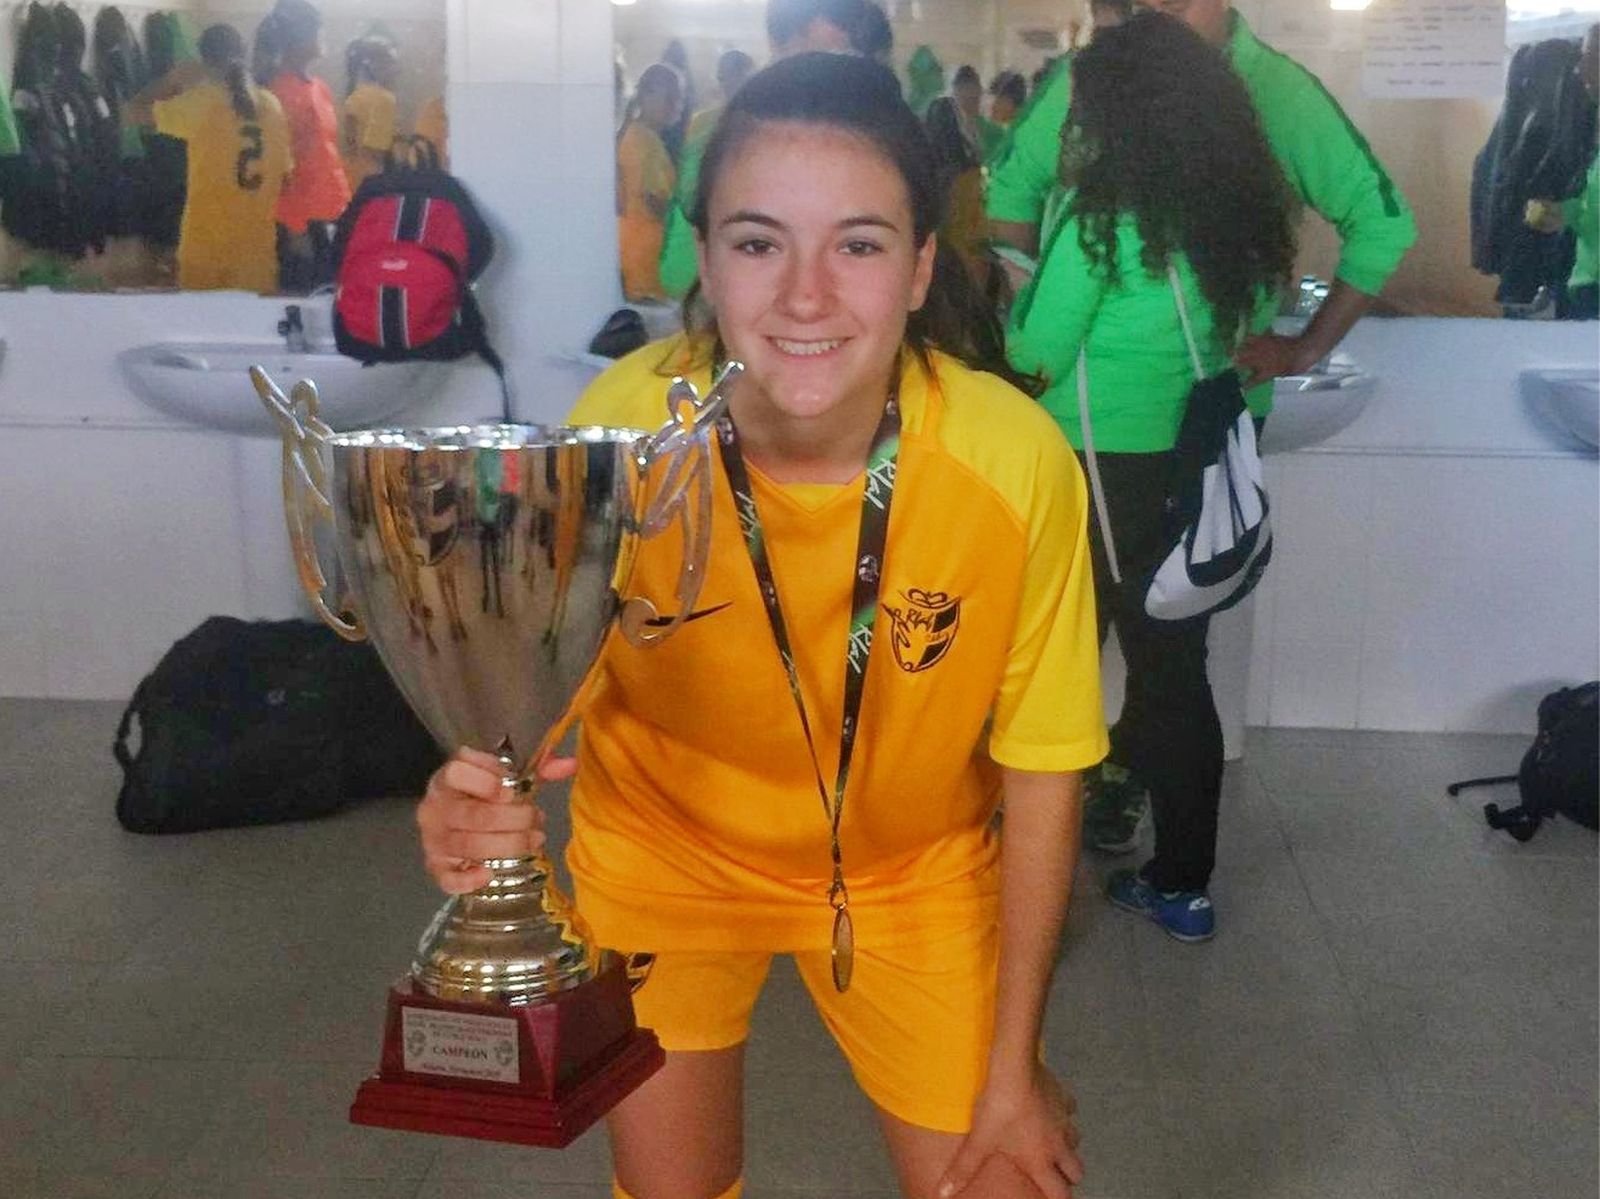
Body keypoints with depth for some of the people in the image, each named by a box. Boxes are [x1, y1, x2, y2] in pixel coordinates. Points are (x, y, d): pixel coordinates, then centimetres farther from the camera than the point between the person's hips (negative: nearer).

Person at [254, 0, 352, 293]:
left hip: (331, 215, 8)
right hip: (301, 220, -8)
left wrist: (345, 206, 12)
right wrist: (294, 228, -16)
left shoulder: (319, 87, 13)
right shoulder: (279, 90, -12)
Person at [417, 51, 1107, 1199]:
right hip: (664, 853, 1)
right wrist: (481, 800, -42)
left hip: (912, 870, 0)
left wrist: (1012, 1068, -7)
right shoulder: (623, 427, -30)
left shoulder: (1016, 462, -28)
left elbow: (1042, 768, -15)